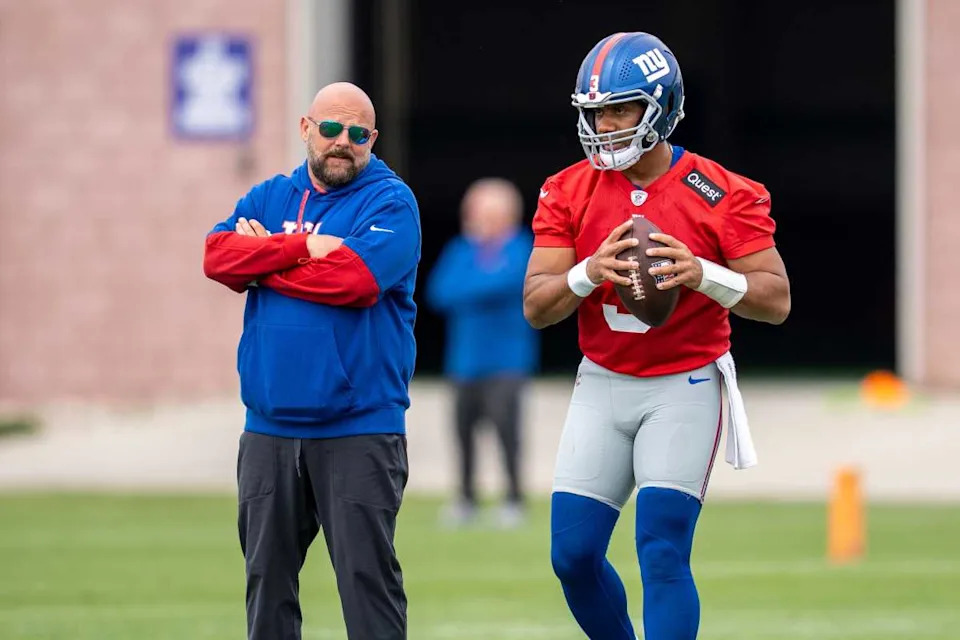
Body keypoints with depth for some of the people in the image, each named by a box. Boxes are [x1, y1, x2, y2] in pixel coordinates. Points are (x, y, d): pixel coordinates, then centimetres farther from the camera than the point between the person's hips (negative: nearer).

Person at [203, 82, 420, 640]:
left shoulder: (390, 202, -3)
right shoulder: (269, 197, 13)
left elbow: (357, 279, -19)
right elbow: (218, 255, -4)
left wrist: (263, 260, -7)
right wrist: (303, 247, -16)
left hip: (359, 428, -5)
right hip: (271, 427, 5)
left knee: (367, 574, -6)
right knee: (268, 575, 13)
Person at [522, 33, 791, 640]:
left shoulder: (723, 196, -10)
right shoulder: (570, 193, -2)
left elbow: (776, 300, -9)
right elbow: (536, 306, -4)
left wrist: (704, 276, -27)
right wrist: (588, 274, -25)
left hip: (684, 385, -4)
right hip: (602, 384, 4)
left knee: (663, 555, -13)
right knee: (573, 556, 1)